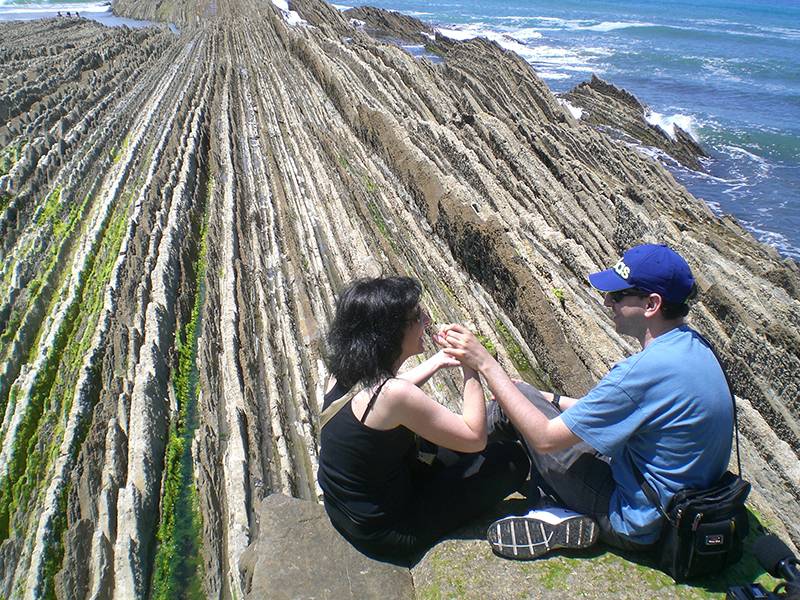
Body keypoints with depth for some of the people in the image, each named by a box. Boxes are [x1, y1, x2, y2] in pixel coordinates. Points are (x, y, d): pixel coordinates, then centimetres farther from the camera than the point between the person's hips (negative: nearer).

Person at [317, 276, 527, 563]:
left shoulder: (346, 372, -9)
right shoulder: (394, 394, -33)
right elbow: (475, 438, -21)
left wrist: (437, 361, 7)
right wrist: (471, 367, -18)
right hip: (384, 533, -7)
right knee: (512, 459, -1)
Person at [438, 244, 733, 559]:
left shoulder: (648, 369, -31)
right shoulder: (690, 342, -2)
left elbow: (546, 438, -25)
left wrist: (485, 363, -21)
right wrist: (552, 400, 8)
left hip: (640, 525, -9)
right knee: (527, 402, 9)